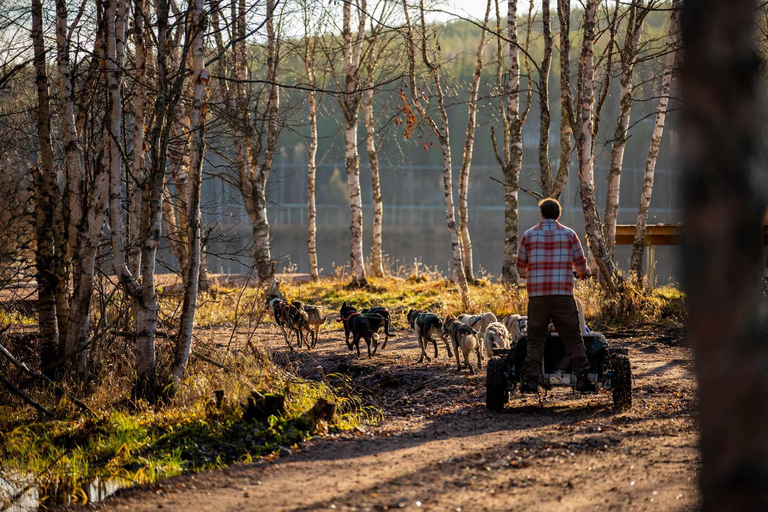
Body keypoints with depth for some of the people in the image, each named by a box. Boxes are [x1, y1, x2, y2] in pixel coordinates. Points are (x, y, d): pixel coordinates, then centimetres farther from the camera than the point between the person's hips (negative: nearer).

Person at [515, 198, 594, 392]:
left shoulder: (528, 235, 6)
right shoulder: (569, 234, 5)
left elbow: (521, 268, 12)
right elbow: (581, 265, 9)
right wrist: (584, 274, 33)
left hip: (537, 295, 0)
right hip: (563, 294, 0)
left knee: (535, 340, 4)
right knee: (573, 339, 4)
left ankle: (531, 379, -3)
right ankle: (582, 378, 0)